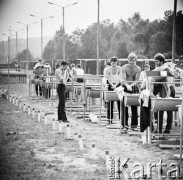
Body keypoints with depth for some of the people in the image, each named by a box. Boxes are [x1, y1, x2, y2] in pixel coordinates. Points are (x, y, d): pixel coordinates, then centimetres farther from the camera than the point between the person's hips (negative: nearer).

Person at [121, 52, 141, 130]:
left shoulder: (138, 68, -5)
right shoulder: (124, 67, -8)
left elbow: (136, 80, -10)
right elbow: (124, 79, -16)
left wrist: (131, 85, -27)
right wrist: (127, 86, -33)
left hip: (134, 88, 1)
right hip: (125, 88, -1)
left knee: (134, 107, -1)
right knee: (124, 106, -4)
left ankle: (134, 125, 6)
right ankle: (125, 124, 1)